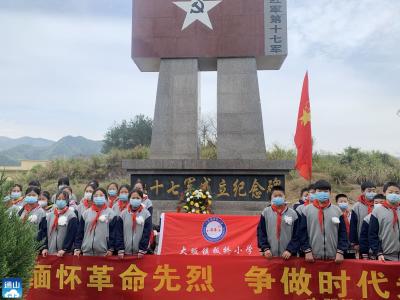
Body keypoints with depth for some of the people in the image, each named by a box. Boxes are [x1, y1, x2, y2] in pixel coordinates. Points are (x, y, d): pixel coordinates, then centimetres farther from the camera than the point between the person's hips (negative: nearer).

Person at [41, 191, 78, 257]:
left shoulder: (71, 215, -3)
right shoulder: (50, 215, 13)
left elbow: (71, 234, -9)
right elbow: (45, 233, 13)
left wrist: (64, 249, -14)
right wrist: (45, 248, 4)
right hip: (50, 252, 4)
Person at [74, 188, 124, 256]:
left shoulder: (111, 214, 1)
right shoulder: (86, 213, 10)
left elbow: (114, 233, -2)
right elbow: (80, 232, 10)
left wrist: (111, 249, -9)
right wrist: (77, 248, 2)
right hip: (87, 252, 3)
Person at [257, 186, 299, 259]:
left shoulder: (292, 214, 2)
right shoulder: (266, 212, 4)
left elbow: (296, 235, 2)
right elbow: (260, 232, 4)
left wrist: (290, 250, -8)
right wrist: (265, 248, -6)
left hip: (287, 255, 0)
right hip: (270, 255, 0)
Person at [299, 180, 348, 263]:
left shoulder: (337, 210, 6)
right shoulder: (307, 210, 2)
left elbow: (342, 233, 6)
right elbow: (303, 232, 2)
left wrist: (340, 252, -3)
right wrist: (307, 251, -5)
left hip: (333, 257, 1)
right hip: (313, 257, -1)